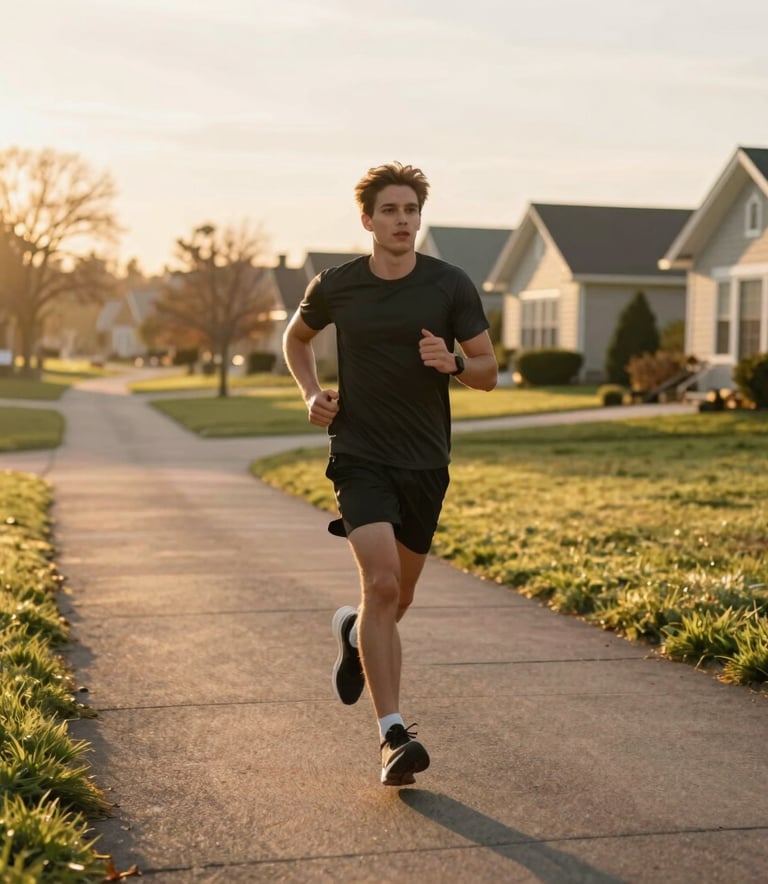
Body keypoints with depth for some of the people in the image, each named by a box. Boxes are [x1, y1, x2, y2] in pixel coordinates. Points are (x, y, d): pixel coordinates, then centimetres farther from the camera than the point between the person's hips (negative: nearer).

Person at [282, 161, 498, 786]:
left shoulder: (451, 286, -3)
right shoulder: (336, 287, -1)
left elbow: (489, 372, 2)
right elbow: (297, 338, 19)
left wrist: (452, 362, -20)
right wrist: (312, 393, 2)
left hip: (426, 462, 2)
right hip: (361, 457, -2)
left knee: (398, 599, 13)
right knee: (381, 581, -20)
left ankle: (354, 631, 50)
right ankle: (393, 734, -17)